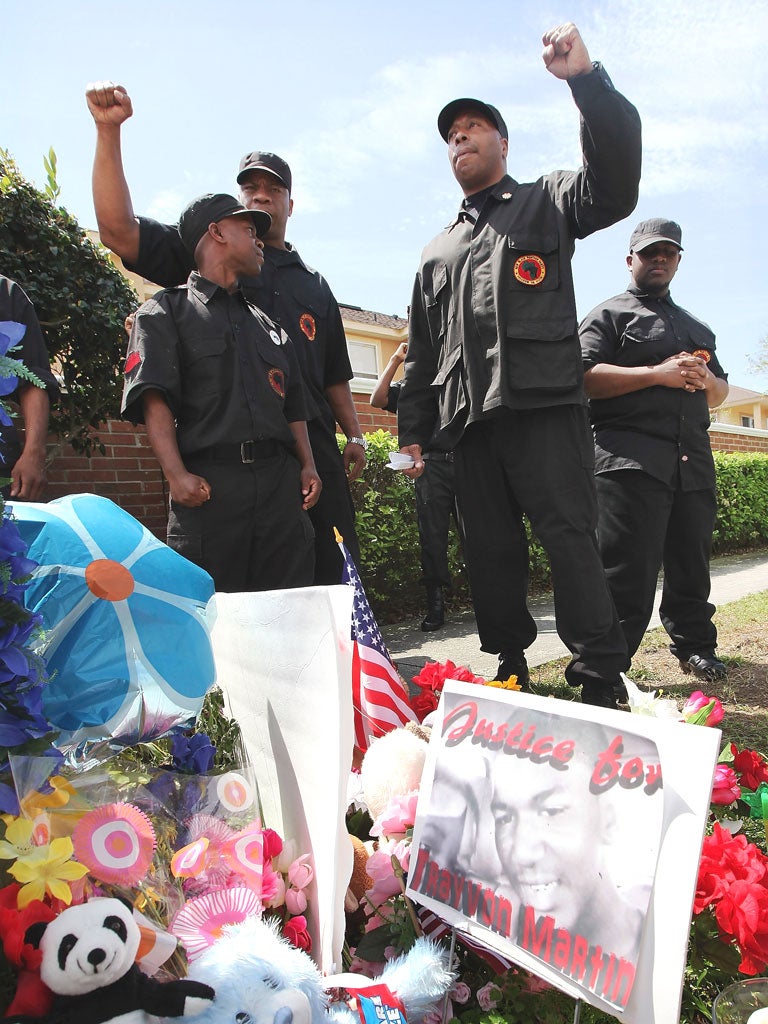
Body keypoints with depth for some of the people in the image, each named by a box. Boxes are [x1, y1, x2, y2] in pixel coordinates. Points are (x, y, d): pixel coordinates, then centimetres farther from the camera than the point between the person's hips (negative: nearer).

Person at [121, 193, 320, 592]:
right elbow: (154, 400, -3)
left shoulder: (267, 324, 28)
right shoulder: (167, 311, 11)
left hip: (281, 481, 5)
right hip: (210, 484, -5)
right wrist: (176, 474, -16)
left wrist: (307, 465, 9)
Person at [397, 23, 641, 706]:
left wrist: (585, 78, -14)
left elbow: (617, 182, -7)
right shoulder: (438, 251, 28)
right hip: (469, 420, 5)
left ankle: (602, 683, -2)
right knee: (491, 553, 5)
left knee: (571, 540, -10)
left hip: (544, 406, -5)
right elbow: (423, 351, 24)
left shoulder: (548, 202, 16)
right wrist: (412, 429, 16)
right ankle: (510, 668, 18)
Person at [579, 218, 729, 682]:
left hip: (694, 463, 6)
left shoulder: (697, 327, 29)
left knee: (692, 562, 11)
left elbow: (720, 393, 29)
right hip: (631, 461, -6)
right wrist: (657, 374, -14)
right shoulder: (609, 315, 8)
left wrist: (705, 378, 5)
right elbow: (585, 377, -8)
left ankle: (695, 646, 26)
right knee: (630, 568, -10)